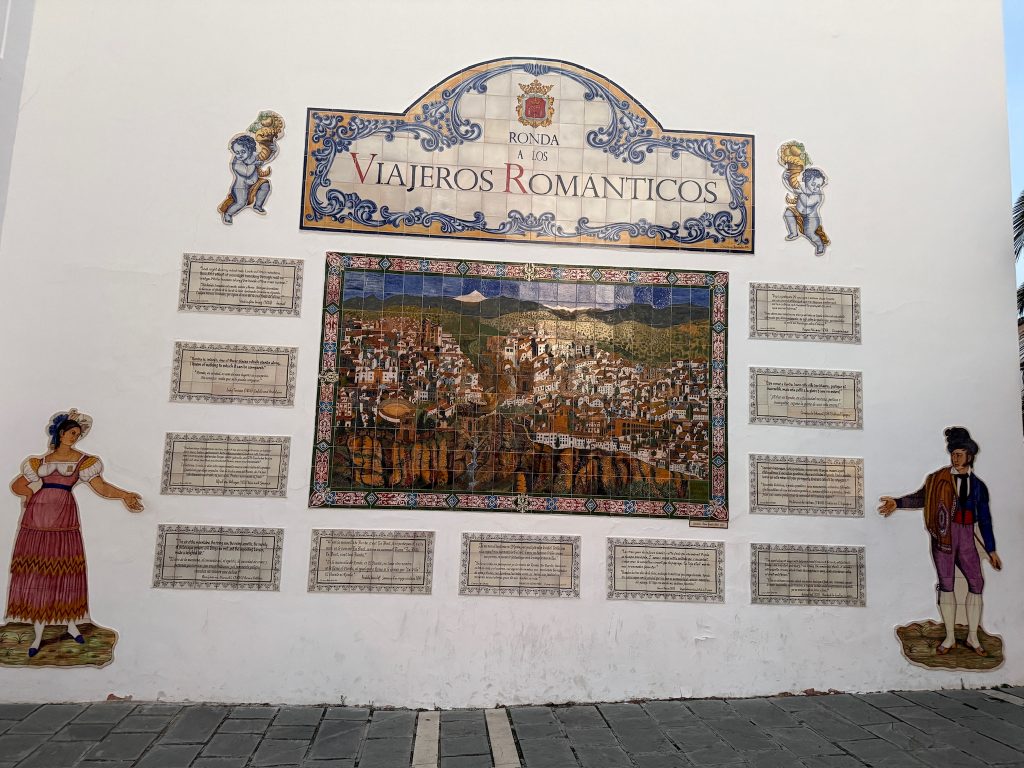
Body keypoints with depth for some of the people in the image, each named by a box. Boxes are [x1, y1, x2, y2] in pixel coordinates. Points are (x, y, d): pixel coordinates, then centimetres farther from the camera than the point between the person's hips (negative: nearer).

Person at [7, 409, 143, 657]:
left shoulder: (82, 460, 5)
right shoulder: (41, 461, 13)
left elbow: (100, 486, -6)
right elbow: (17, 485, 17)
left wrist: (124, 495, -21)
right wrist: (34, 494, -2)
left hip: (64, 518, -2)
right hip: (37, 516, 2)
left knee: (65, 570, 0)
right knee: (35, 571, 0)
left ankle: (71, 624, 15)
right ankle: (38, 635, 7)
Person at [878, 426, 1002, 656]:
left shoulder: (978, 485, 9)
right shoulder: (940, 478, 2)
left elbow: (984, 519, 11)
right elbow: (922, 497, -1)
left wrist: (991, 550, 11)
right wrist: (897, 503, -16)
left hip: (966, 537, 2)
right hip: (943, 535, -2)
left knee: (976, 583, -2)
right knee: (946, 584, 2)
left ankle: (973, 638, 11)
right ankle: (950, 638, 11)